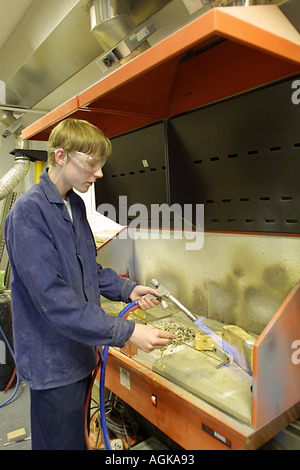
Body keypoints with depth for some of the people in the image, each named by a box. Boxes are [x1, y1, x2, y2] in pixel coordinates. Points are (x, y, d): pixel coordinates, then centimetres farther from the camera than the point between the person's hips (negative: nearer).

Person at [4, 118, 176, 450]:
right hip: (53, 362, -8)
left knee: (79, 434, 24)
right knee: (62, 441, 11)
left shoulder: (75, 205, 6)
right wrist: (126, 332, -28)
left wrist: (127, 289, 0)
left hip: (80, 347, 8)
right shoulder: (29, 211, -22)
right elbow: (54, 298, -28)